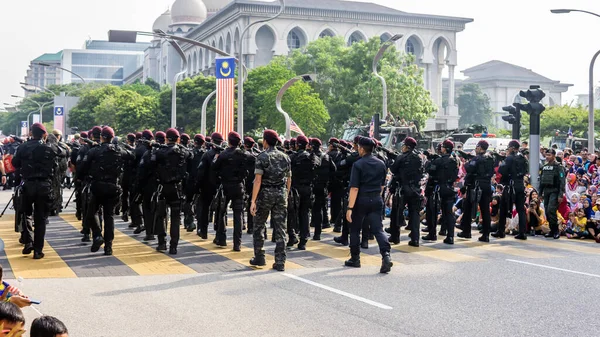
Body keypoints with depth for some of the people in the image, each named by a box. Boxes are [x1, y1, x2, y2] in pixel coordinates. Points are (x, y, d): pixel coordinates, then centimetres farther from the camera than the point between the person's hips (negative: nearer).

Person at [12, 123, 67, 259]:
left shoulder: (23, 147, 0)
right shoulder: (49, 147, -2)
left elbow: (15, 163, 8)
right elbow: (64, 153, 14)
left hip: (28, 184, 1)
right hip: (44, 185, -1)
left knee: (26, 214, 20)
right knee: (41, 218, 5)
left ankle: (28, 243, 6)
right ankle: (38, 250, 6)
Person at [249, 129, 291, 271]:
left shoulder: (262, 157, -8)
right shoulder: (285, 157, 8)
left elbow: (258, 180, -14)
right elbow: (289, 179, 11)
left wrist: (253, 200, -14)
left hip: (265, 194, -4)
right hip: (281, 194, 4)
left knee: (259, 226, 12)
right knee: (280, 229, 4)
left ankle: (259, 257, 15)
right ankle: (280, 262, 3)